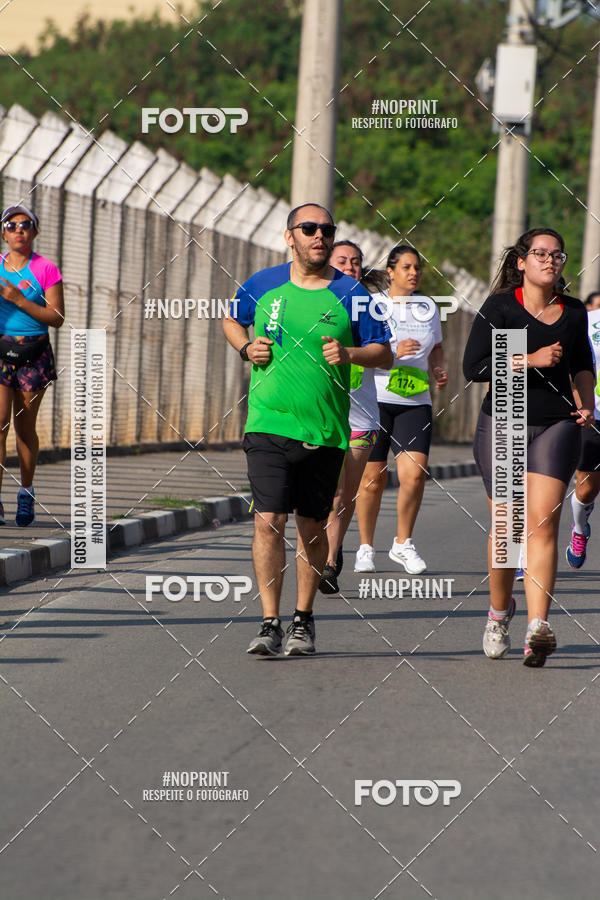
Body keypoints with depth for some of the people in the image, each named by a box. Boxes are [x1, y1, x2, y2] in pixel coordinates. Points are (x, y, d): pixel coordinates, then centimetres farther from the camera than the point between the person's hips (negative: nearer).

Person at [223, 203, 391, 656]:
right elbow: (232, 320, 23)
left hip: (325, 430, 0)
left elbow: (384, 350, 5)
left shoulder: (350, 293, 1)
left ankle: (304, 619, 25)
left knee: (312, 526, 9)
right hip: (269, 426, 0)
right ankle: (270, 623, -9)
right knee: (269, 521, -12)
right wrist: (247, 347, 3)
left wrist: (349, 354, -15)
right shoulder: (262, 285, 5)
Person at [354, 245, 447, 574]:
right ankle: (365, 547, 16)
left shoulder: (428, 307, 13)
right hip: (375, 399, -3)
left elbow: (435, 348, 28)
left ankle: (403, 543, 4)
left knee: (414, 473, -14)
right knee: (372, 478, 0)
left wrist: (440, 371, 7)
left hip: (415, 403, 3)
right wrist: (394, 353, -21)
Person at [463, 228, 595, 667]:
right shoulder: (499, 308, -1)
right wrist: (532, 359, -15)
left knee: (543, 521, -13)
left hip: (557, 425, 1)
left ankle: (538, 627, -22)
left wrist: (587, 403, 10)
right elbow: (473, 367, -9)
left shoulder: (574, 312, 11)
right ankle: (499, 612, 27)